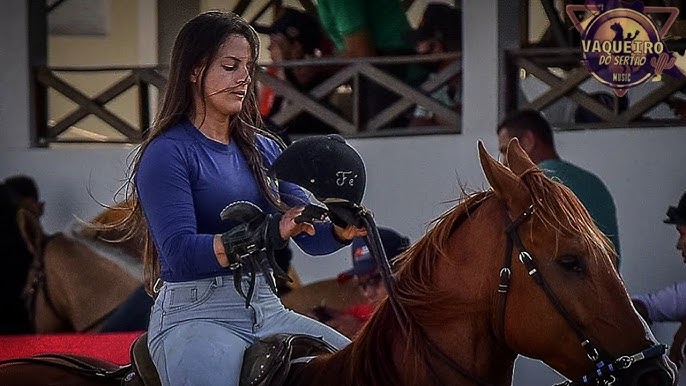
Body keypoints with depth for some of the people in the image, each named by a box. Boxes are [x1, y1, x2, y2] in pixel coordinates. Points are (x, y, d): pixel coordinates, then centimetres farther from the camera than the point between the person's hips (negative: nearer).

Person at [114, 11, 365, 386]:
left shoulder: (263, 148, 15)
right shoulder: (167, 154, -5)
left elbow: (309, 235, 12)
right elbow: (180, 253, -18)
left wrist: (340, 230, -12)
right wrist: (266, 234, -29)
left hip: (266, 309, 6)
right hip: (194, 313, -6)